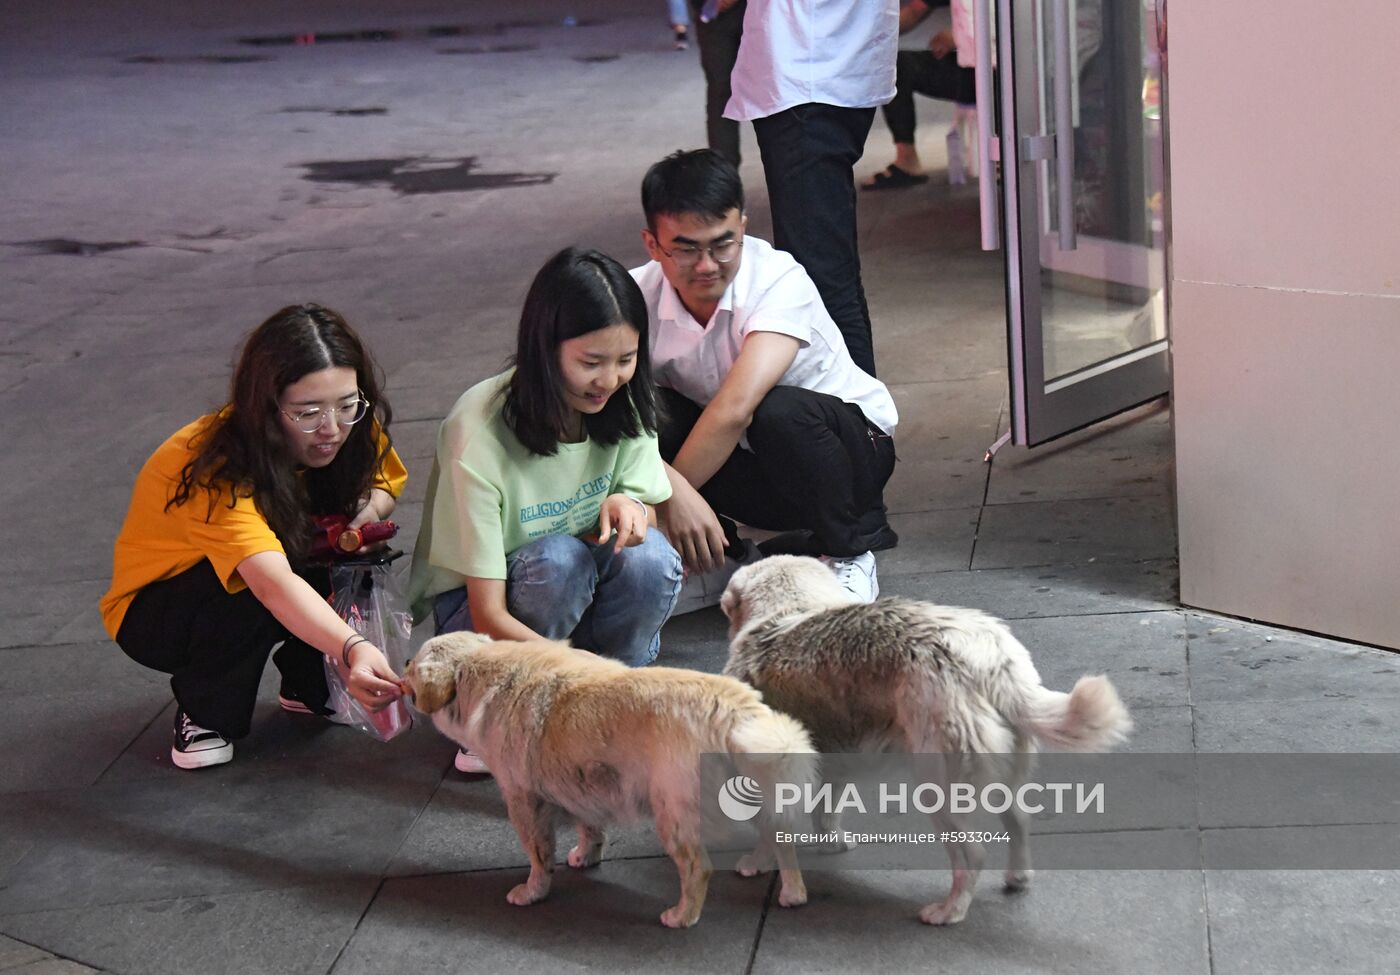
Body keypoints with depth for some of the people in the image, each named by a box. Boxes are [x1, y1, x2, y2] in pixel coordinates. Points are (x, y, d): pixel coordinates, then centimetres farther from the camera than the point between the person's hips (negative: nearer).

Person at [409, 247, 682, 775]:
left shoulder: (624, 401, -13)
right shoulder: (479, 430, -27)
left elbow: (648, 508, 0)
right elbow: (488, 616, -29)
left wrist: (630, 506, -26)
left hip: (582, 593, 4)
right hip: (475, 608, -4)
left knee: (649, 556, -28)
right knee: (559, 558, -35)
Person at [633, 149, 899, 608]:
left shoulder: (780, 281, -26)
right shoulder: (639, 296, -15)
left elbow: (736, 408, -37)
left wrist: (664, 499, -33)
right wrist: (672, 488, -43)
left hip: (849, 441, -3)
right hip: (746, 469, 4)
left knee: (779, 411, -37)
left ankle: (849, 549, -10)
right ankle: (718, 559, -3)